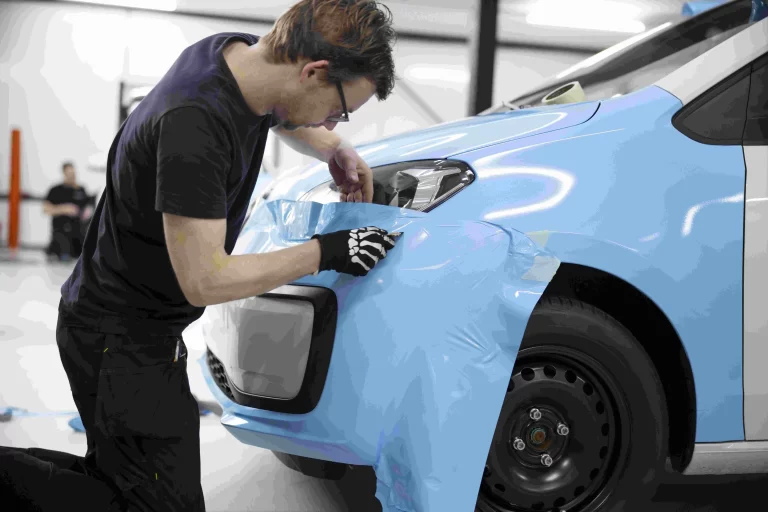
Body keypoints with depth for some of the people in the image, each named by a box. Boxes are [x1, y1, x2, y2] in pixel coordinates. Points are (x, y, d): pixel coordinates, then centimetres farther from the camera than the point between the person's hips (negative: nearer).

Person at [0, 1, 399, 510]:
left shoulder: (242, 53, -3)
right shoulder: (195, 124, -31)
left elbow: (281, 117, 23)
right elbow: (204, 280, -28)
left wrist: (336, 150, 4)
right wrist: (326, 252, -20)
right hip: (122, 340, -10)